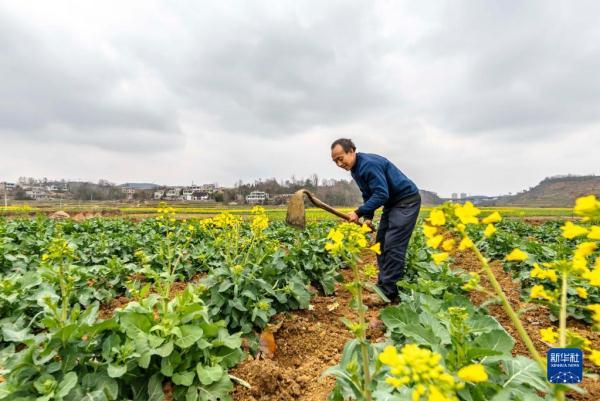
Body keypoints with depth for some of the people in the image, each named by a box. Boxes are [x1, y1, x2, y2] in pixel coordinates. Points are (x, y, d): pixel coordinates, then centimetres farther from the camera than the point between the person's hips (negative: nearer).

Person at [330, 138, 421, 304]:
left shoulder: (369, 164, -25)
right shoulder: (355, 170, 7)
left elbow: (381, 194, -30)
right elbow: (368, 195, 14)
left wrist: (359, 213, -29)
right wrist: (368, 217, 2)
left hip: (407, 200, -10)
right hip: (391, 203, 10)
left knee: (393, 246, -14)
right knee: (381, 243, 7)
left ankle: (388, 292, -7)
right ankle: (383, 285, 16)